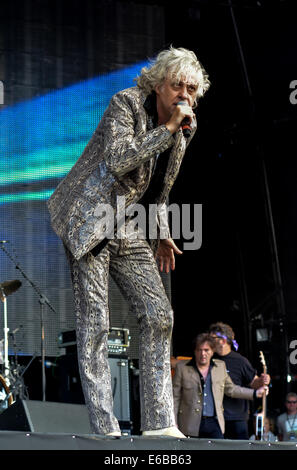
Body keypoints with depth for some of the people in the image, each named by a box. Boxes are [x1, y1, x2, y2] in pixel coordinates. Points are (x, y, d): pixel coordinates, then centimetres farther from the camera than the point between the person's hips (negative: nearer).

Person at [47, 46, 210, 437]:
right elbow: (119, 160, -24)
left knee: (159, 315, -3)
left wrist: (162, 236, 15)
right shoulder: (126, 103, -10)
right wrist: (167, 128, -21)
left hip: (130, 228, 7)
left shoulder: (183, 129, 10)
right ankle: (104, 429, -8)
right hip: (90, 220, -7)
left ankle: (158, 423, -1)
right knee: (94, 321, -9)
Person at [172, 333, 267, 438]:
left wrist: (255, 393, 21)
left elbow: (230, 389, 25)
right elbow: (175, 398, 4)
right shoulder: (182, 367, 3)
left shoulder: (220, 366, 12)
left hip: (214, 423, 2)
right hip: (191, 425, -2)